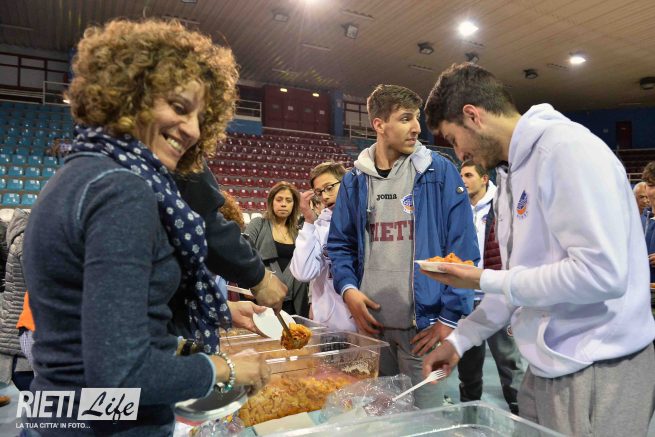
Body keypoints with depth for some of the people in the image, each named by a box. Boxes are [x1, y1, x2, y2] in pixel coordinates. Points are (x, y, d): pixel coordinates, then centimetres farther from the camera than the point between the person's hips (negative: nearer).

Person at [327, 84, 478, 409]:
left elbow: (462, 247, -7)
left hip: (423, 322, -3)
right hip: (370, 321, 4)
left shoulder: (439, 172, -5)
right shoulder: (354, 180, 5)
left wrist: (450, 317, -11)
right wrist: (348, 289, -6)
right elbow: (340, 244, 11)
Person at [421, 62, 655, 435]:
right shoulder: (512, 172, 10)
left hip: (598, 372, -8)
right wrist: (459, 339, 9)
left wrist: (484, 280, -17)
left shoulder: (566, 147, -17)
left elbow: (602, 274, -26)